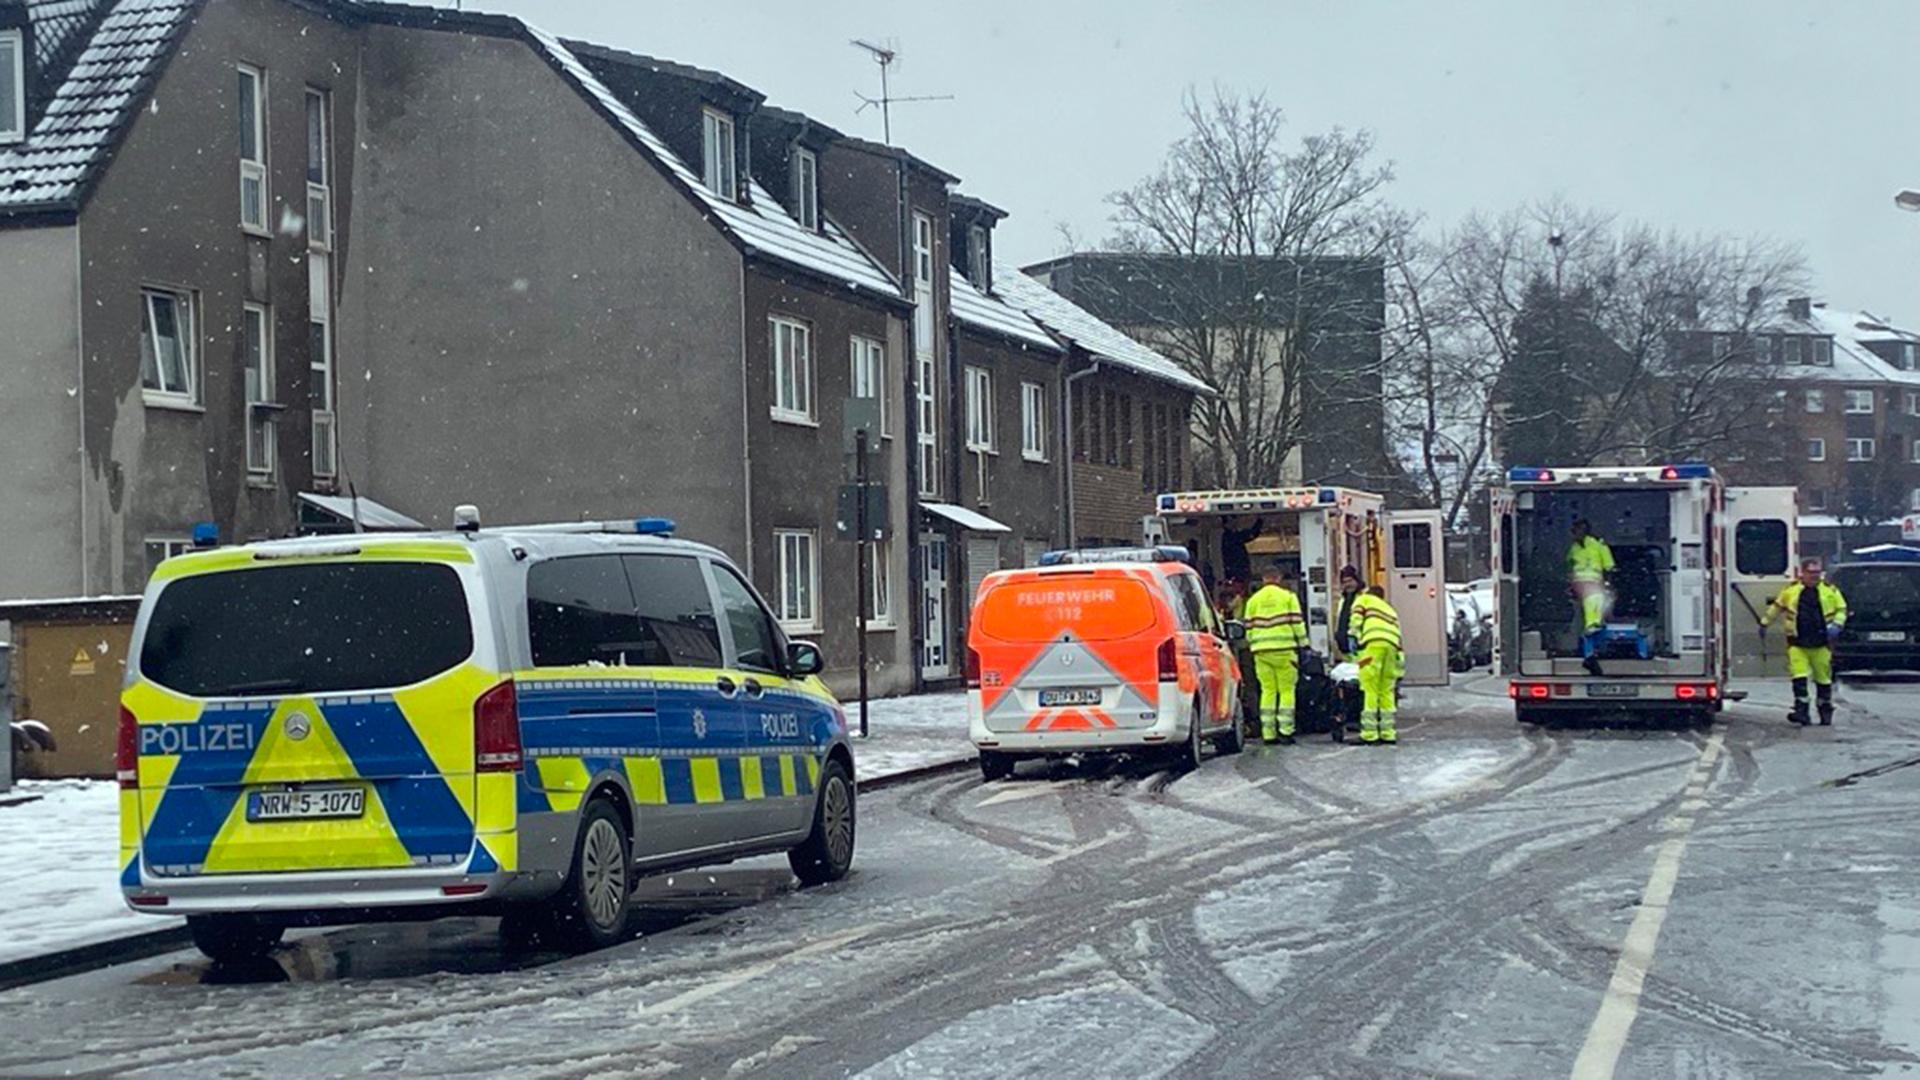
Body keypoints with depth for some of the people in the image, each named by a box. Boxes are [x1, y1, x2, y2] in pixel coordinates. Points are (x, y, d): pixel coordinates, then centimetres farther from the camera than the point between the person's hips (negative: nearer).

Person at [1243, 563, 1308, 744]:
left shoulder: (1253, 600, 11)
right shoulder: (1288, 596, 3)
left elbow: (1249, 627, 12)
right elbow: (1297, 623, -1)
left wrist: (1252, 646, 20)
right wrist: (1302, 645, 5)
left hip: (1261, 650, 3)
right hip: (1284, 648, -3)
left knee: (1267, 690, 6)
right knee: (1286, 690, 1)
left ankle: (1268, 733, 2)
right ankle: (1285, 730, -6)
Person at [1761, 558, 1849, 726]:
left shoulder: (1830, 590, 3)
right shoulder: (1791, 590, 5)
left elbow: (1841, 609, 9)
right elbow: (1776, 606, 19)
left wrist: (1836, 625, -9)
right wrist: (1765, 623, 24)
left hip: (1821, 644, 0)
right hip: (1797, 643, 0)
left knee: (1823, 679, 8)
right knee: (1799, 677, -11)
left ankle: (1826, 712, 21)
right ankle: (1801, 711, -12)